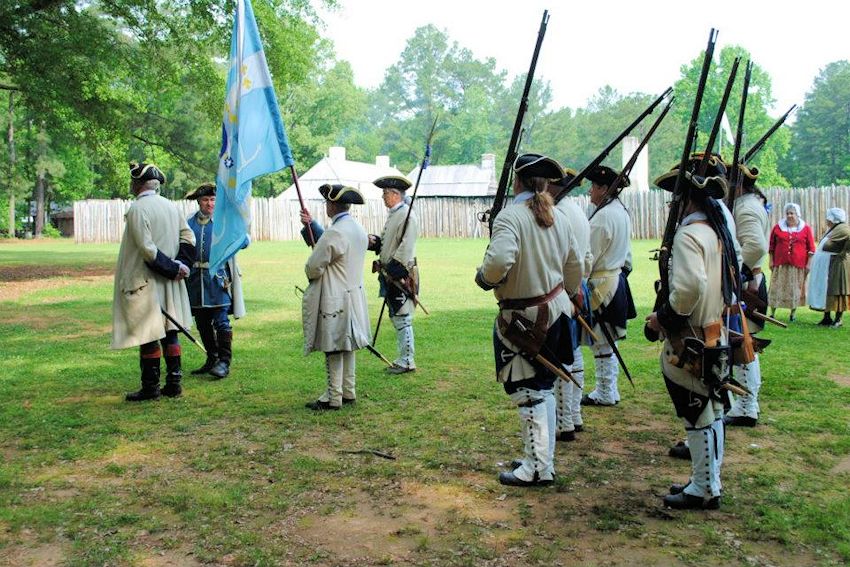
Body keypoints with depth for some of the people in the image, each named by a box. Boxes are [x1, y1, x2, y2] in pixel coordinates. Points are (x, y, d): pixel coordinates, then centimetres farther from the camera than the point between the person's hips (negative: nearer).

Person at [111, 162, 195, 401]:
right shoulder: (171, 206, 9)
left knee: (147, 335, 0)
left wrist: (173, 268, -12)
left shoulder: (137, 209, -13)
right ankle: (174, 383, 15)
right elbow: (188, 238, 6)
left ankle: (150, 387, 5)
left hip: (144, 282, -7)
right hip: (169, 283, 7)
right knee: (169, 331, 11)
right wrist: (179, 265, -4)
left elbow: (147, 249, -20)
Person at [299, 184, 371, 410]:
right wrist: (311, 224, 19)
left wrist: (311, 275, 7)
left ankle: (333, 398, 7)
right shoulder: (358, 229, 7)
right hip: (353, 295, 9)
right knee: (347, 346, 16)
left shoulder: (334, 233, -21)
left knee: (333, 349, -1)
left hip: (333, 300, -9)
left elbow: (313, 268, -16)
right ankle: (348, 392, 25)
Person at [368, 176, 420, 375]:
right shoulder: (393, 215, 16)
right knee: (396, 317, 15)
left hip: (400, 275, -10)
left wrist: (391, 269, -22)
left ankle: (407, 361, 4)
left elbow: (405, 248, -21)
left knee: (402, 319, -4)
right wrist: (374, 241, 4)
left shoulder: (407, 215, -15)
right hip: (390, 275, 10)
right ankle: (403, 358, 24)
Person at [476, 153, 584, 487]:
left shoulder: (510, 215, -18)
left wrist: (484, 278, -12)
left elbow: (499, 260, -34)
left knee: (527, 391, 0)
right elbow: (574, 265, 15)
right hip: (554, 311, 8)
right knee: (542, 387, 17)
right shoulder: (559, 217, 6)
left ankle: (538, 468, 5)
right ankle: (541, 457, 29)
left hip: (523, 319, -8)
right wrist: (568, 296, 32)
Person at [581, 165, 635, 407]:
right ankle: (609, 391, 23)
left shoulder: (602, 216, -18)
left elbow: (588, 258, -17)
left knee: (602, 343, -1)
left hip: (601, 285, -10)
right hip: (617, 281, 10)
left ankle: (605, 393, 7)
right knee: (607, 341, 16)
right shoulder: (622, 212, 12)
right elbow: (627, 255, 19)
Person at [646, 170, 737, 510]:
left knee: (698, 417, 1)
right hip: (714, 337, 10)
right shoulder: (717, 230, 12)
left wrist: (662, 317, -17)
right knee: (710, 412, 17)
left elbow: (689, 288, -30)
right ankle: (709, 481, 30)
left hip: (689, 344, -10)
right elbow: (729, 282, 18)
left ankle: (703, 491, 12)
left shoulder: (689, 235, -19)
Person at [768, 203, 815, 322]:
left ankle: (793, 313, 15)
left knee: (795, 289, 5)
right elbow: (771, 245, 10)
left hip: (798, 265, -1)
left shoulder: (806, 228, 3)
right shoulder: (777, 227, 6)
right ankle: (772, 313, 7)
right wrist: (771, 261, 5)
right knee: (776, 288, 2)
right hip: (780, 264, 1)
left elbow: (811, 248, 3)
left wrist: (808, 264, -1)